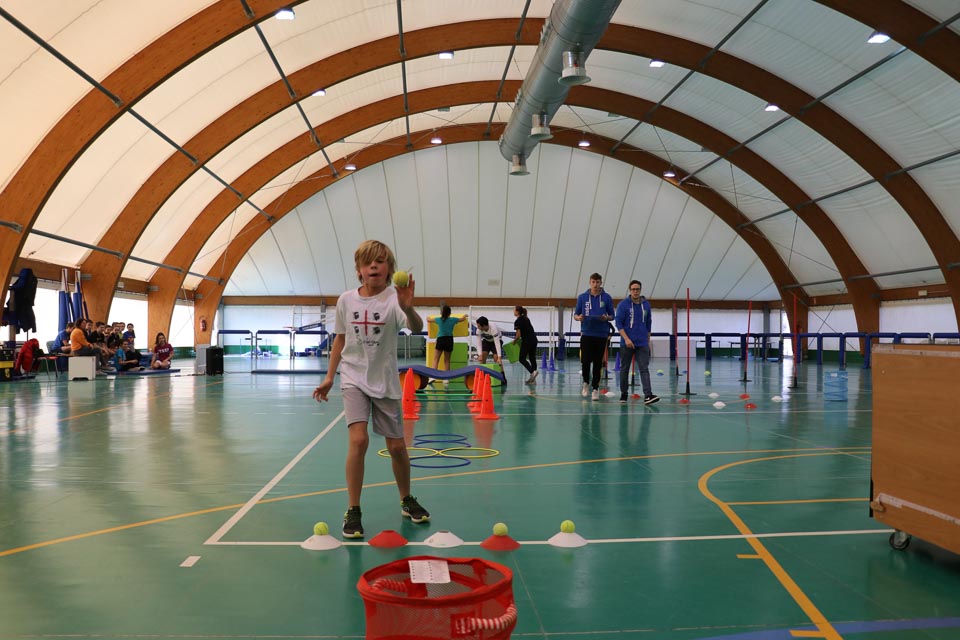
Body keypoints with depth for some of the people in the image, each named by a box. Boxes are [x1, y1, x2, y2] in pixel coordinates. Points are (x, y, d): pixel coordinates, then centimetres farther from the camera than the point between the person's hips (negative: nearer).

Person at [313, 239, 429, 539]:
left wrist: (408, 308, -54)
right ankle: (353, 511, -3)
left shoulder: (393, 299, -13)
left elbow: (417, 328, -33)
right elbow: (340, 340, 10)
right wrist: (329, 377, 10)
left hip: (385, 382, 0)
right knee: (358, 440, -17)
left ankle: (406, 501, 32)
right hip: (354, 379, 1)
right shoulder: (346, 300, -3)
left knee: (397, 446, 7)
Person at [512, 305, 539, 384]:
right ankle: (533, 379, 10)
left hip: (527, 341, -8)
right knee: (532, 358, 9)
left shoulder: (517, 321, -10)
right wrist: (518, 338, 22)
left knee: (522, 359, 3)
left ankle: (533, 371, -16)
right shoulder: (526, 319, 15)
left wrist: (514, 340, 7)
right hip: (534, 339, 8)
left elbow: (519, 335, -12)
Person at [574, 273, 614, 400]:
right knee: (585, 361, -5)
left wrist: (607, 318, -14)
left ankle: (595, 388, 11)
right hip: (586, 333, 0)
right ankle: (586, 383, 21)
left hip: (601, 334, 0)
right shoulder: (582, 297, 6)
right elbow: (576, 314, 9)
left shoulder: (607, 298, 5)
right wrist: (578, 317, -14)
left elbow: (612, 316, 9)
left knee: (598, 363, 2)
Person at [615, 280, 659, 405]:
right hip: (626, 343, -2)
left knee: (644, 369, -8)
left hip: (642, 343, 2)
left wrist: (648, 340, 14)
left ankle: (648, 395, -16)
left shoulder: (646, 304, 7)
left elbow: (648, 324, 15)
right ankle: (623, 394, 20)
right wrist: (626, 339, -17)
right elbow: (618, 323, -7)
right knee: (624, 369, 7)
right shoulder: (623, 304, -4)